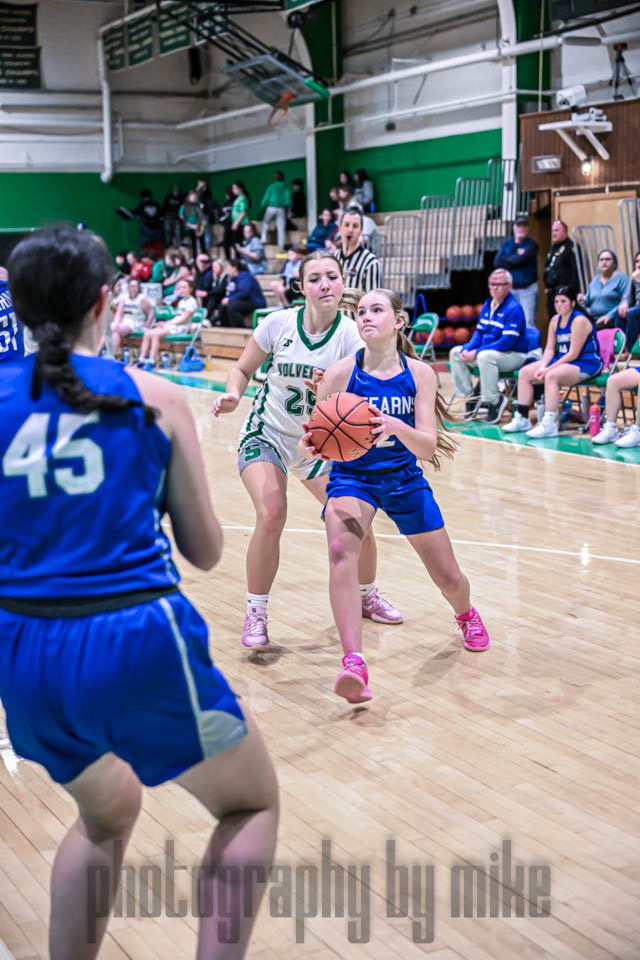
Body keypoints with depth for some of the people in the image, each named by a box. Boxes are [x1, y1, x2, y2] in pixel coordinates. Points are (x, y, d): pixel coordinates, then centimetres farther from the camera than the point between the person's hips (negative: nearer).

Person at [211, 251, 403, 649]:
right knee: (272, 515, -24)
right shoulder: (279, 324, -15)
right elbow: (243, 369, 0)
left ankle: (368, 595, 30)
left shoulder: (350, 335, -15)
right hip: (267, 435, -2)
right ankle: (256, 613, -6)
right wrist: (233, 396, -21)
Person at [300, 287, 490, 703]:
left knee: (448, 576, 11)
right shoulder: (341, 373, -15)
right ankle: (354, 664, -37)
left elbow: (428, 447, -19)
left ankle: (467, 615, 49)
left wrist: (398, 428, -40)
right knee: (341, 551, -33)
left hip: (404, 477, 2)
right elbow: (314, 435, -14)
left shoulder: (419, 373, -12)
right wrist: (312, 445, -39)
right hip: (352, 477, -2)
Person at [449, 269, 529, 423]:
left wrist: (476, 352, -26)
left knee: (485, 356, -38)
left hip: (513, 355, -9)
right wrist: (467, 349, -8)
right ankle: (469, 396, 5)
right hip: (487, 350, 9)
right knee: (455, 352, 2)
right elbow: (479, 332, 14)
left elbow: (507, 342, -24)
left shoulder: (514, 309, -18)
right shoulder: (487, 305, 9)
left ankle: (494, 401, -23)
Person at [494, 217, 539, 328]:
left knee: (529, 321, -11)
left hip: (528, 289, -4)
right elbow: (497, 262, -1)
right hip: (511, 288, 4)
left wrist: (506, 260, -2)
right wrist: (516, 256, -8)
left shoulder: (531, 244, -1)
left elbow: (522, 259, -18)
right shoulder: (506, 244, 13)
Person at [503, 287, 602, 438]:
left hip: (585, 364, -9)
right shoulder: (556, 320, 9)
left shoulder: (579, 320, -16)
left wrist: (549, 369, -22)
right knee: (525, 372, 0)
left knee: (551, 376, -36)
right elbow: (549, 348, 7)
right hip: (562, 361, 9)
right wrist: (542, 367, -12)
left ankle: (549, 425, -37)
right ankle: (522, 419, 3)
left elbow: (573, 354, -20)